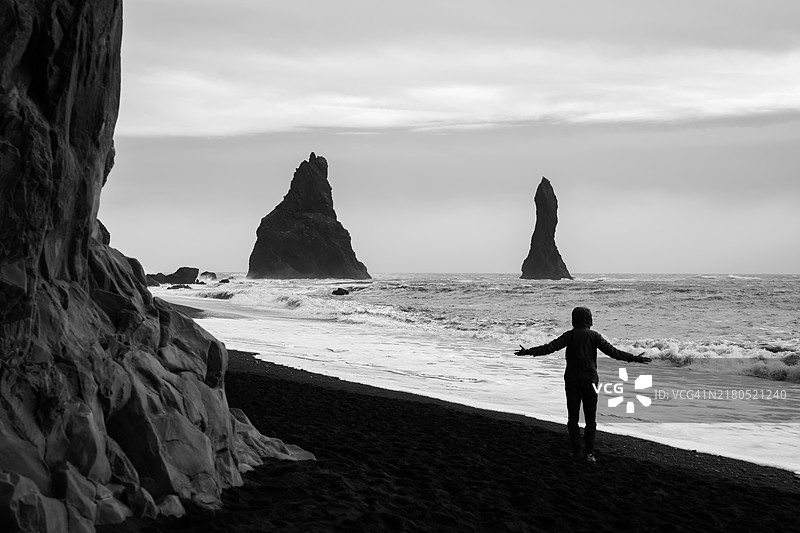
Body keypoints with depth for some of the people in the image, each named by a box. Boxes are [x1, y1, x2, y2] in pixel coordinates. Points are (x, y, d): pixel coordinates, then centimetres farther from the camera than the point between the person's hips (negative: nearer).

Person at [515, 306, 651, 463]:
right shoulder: (594, 336, -4)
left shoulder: (569, 335, -3)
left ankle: (576, 450, 9)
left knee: (573, 418, 9)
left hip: (572, 381, 1)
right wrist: (634, 358, -4)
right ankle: (589, 452, 0)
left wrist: (529, 351, -5)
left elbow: (550, 347, -9)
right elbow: (612, 351, -9)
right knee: (590, 419, 5)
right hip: (589, 381, -1)